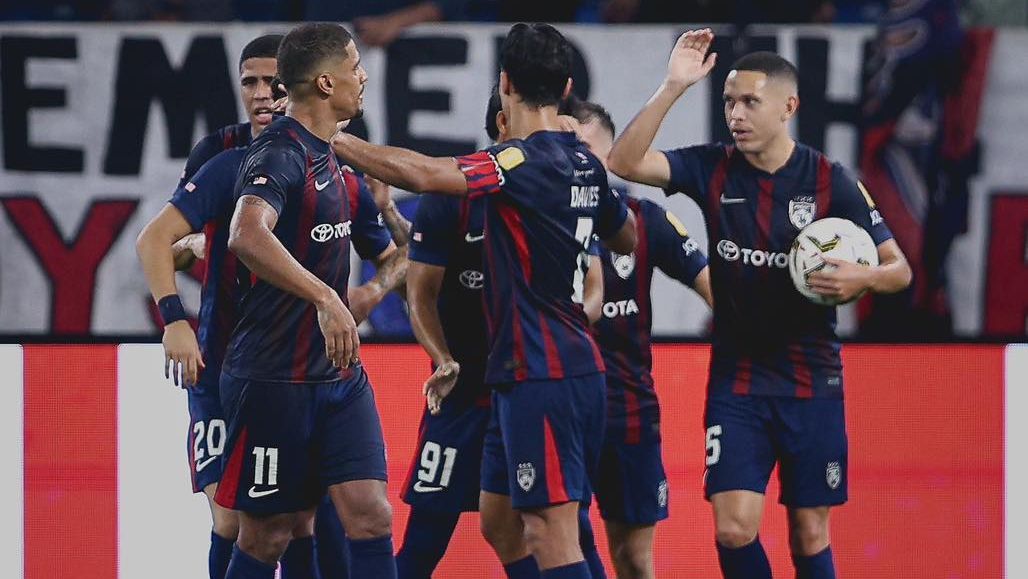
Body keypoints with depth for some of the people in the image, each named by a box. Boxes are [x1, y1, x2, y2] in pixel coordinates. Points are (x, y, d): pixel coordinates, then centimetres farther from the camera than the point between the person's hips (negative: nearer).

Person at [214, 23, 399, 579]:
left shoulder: (332, 162, 13)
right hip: (273, 380, -8)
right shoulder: (280, 153, -16)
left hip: (339, 375, 8)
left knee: (371, 517, -5)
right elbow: (247, 236, -37)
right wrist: (327, 299, -44)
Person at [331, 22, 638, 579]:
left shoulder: (525, 161, -17)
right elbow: (626, 237, 28)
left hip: (541, 376, -9)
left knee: (550, 534, -11)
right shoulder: (584, 162, 10)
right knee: (499, 518, 16)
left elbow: (420, 173, -28)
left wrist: (334, 142, -19)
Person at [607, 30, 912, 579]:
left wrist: (861, 277, -24)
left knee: (809, 534, 4)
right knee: (734, 528, -10)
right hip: (735, 382, 1)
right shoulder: (714, 168, -1)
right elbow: (625, 162, -15)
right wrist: (672, 87, -22)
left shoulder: (829, 181, -6)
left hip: (811, 384, -1)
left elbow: (898, 268, -2)